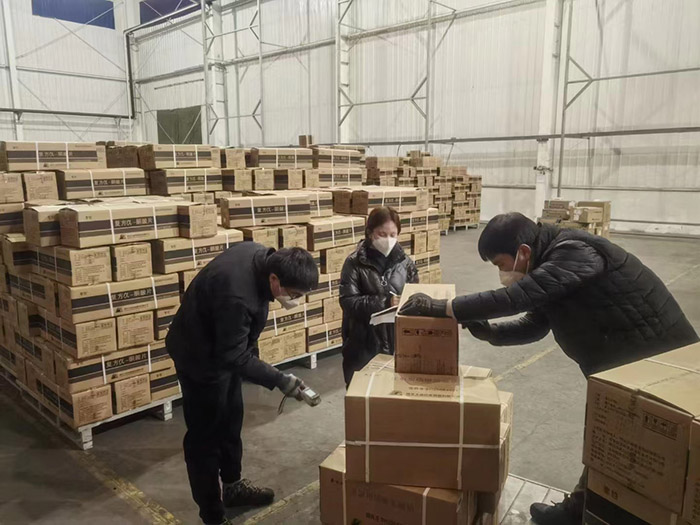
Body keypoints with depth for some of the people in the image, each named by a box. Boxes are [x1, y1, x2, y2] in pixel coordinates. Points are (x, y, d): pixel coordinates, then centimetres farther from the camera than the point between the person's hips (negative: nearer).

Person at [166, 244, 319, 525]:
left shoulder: (260, 255, -14)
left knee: (230, 421, 22)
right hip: (202, 358, -9)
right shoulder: (236, 296, -41)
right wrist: (279, 380, -29)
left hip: (223, 347, 9)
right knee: (205, 435, 3)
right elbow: (234, 357, -31)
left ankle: (232, 485, 41)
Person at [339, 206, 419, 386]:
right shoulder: (355, 262, -6)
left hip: (398, 341, 3)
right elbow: (348, 301, -13)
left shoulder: (405, 262, 4)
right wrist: (385, 302, -21)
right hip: (363, 344, -2)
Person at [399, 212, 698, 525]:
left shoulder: (573, 252, -26)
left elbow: (517, 297, -36)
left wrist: (442, 308, -33)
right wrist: (488, 331, -11)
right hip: (625, 364, 10)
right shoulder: (551, 264, 5)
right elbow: (533, 325, 8)